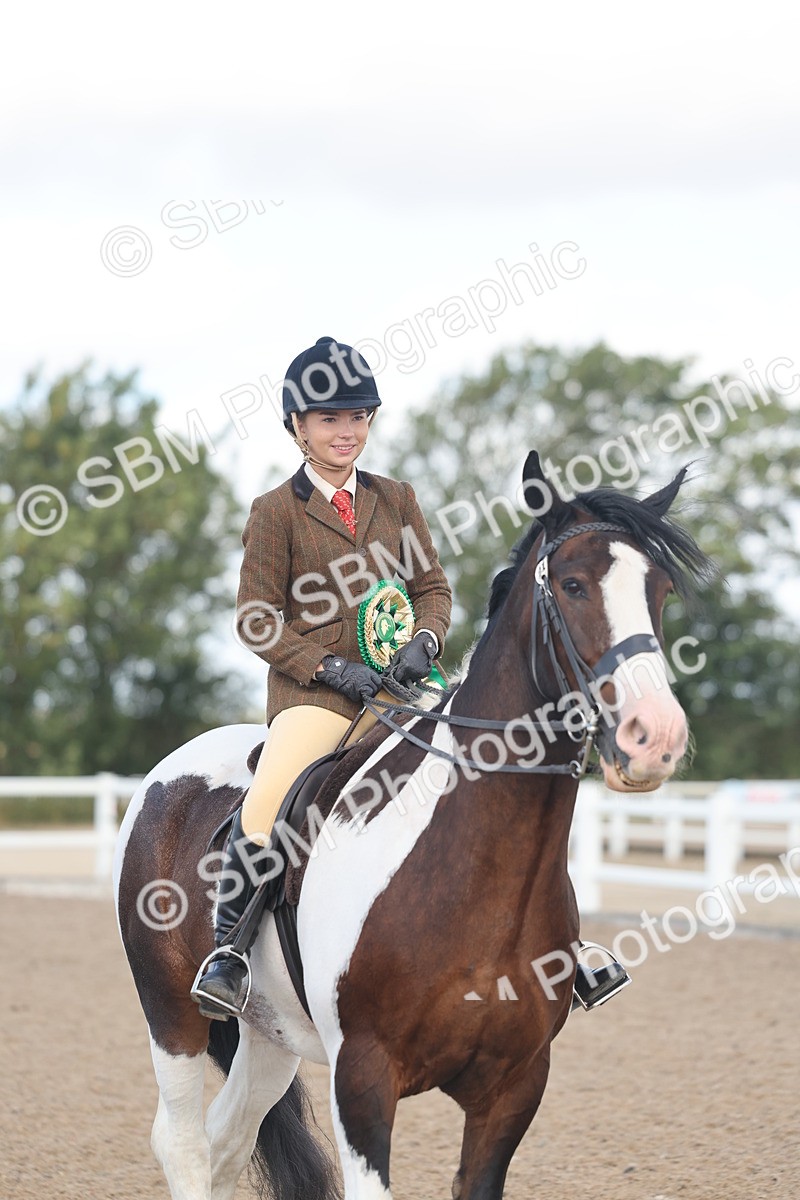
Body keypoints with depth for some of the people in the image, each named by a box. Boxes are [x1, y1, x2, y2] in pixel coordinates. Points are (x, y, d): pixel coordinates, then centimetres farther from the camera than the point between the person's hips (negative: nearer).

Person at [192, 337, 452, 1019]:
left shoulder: (397, 500, 16)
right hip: (314, 691, -4)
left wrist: (424, 641, -7)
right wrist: (334, 668, -13)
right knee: (266, 803, -29)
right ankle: (228, 952, -15)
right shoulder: (276, 513, 3)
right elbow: (258, 619, 0)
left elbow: (434, 587, 16)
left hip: (401, 684, 4)